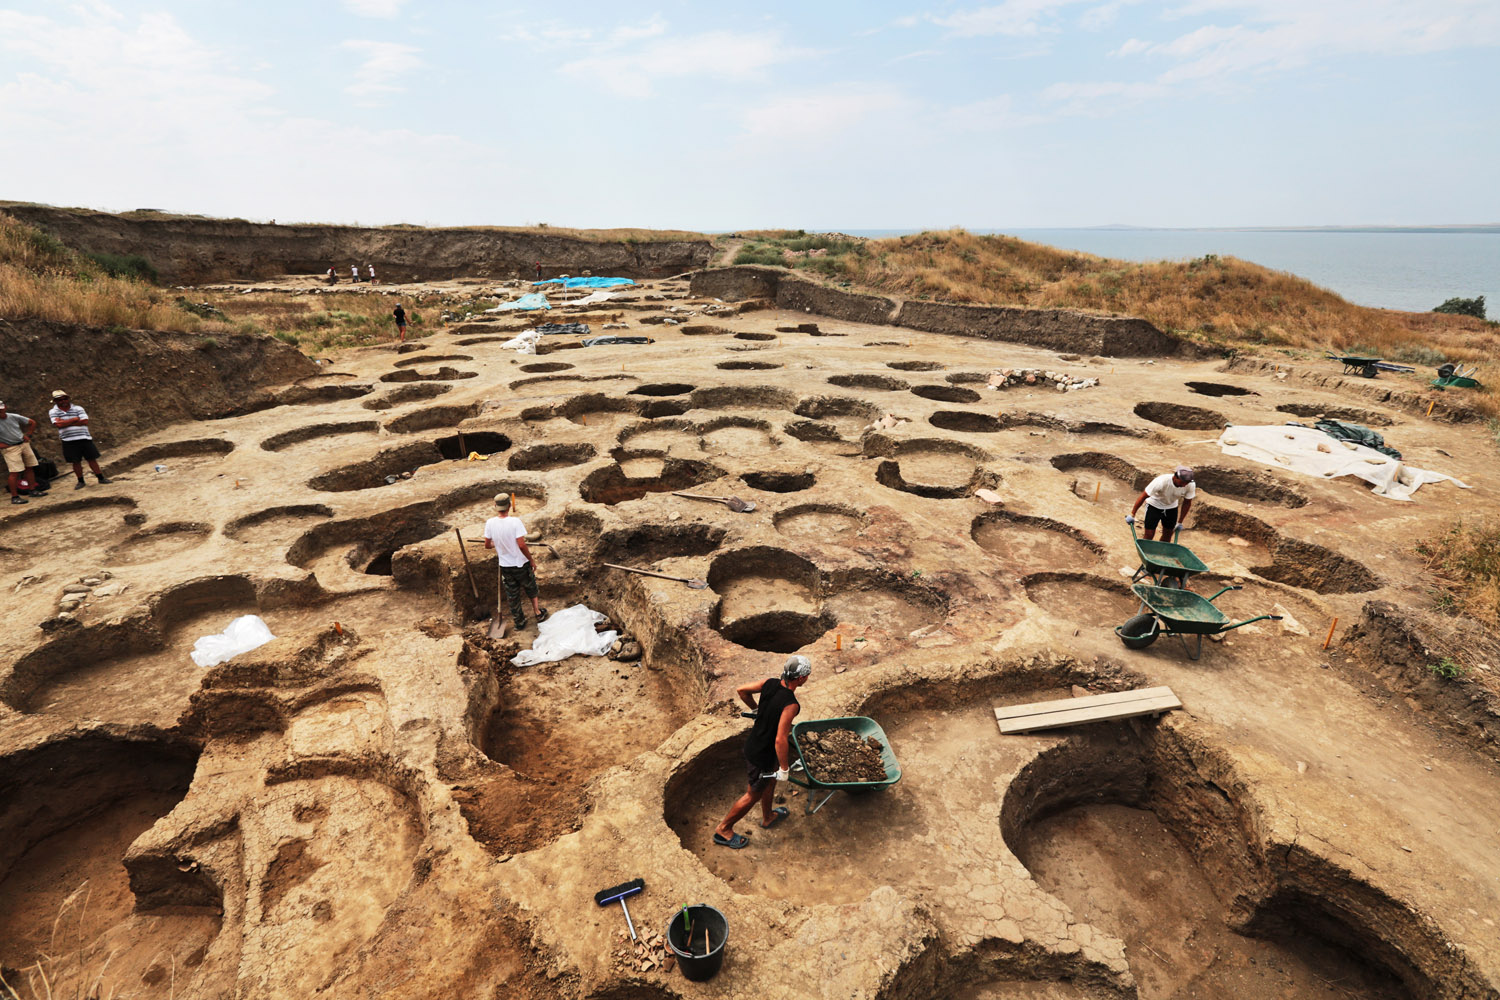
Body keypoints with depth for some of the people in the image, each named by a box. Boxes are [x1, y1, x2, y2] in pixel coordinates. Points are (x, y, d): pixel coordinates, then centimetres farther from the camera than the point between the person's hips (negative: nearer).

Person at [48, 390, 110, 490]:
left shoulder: (78, 408, 5)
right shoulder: (53, 412, 4)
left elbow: (85, 421, -8)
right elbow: (58, 424, -12)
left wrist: (66, 423, -10)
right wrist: (74, 419, -6)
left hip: (84, 438, 0)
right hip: (69, 441, 0)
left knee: (92, 459, 4)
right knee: (76, 462, 5)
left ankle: (100, 478, 13)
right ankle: (80, 481, 16)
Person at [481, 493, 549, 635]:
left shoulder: (490, 523, -11)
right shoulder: (515, 521, -23)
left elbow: (487, 545, -2)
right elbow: (521, 545, -24)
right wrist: (531, 560, -10)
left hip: (505, 565, 3)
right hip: (521, 564, -3)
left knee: (512, 594, 17)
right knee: (530, 588, 21)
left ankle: (519, 622, 29)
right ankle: (539, 614, 33)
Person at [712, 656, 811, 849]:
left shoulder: (770, 683, -10)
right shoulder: (790, 704, -32)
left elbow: (741, 690, 2)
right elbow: (780, 740, -32)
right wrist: (784, 769, -19)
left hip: (753, 743, 8)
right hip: (762, 755, -8)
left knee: (770, 781, 30)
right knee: (754, 794, 14)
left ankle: (768, 817, 54)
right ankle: (723, 830, 30)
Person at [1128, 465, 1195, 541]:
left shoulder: (1190, 485, -24)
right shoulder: (1161, 481, -35)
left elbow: (1187, 503, -6)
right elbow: (1142, 497, -25)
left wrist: (1180, 522, 0)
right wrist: (1132, 514, -19)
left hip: (1171, 507, 4)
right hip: (1154, 505, -4)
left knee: (1167, 534, 10)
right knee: (1149, 535, -7)